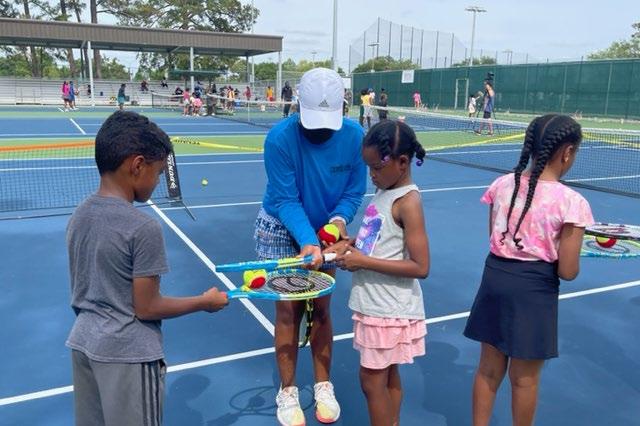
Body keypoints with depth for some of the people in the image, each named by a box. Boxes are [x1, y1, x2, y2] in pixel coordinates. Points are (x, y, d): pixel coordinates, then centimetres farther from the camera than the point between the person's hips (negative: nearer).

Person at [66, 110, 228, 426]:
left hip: (83, 344, 7)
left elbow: (81, 292, 9)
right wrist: (204, 302, -6)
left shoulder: (79, 216, 0)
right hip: (127, 354, -7)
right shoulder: (143, 228, -23)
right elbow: (147, 308, -17)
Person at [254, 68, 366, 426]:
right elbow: (285, 199, -25)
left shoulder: (355, 136, -18)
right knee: (289, 312, 2)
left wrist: (339, 218, -29)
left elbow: (354, 191, -11)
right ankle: (288, 392, 19)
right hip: (283, 231, -2)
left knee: (321, 309, 10)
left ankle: (324, 386, 27)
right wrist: (307, 241, -36)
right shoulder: (280, 137, -27)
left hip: (326, 231, 3)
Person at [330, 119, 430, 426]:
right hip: (377, 305, 8)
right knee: (388, 376, 20)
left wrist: (363, 261, -23)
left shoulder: (408, 202, -19)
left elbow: (420, 267, -24)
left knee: (371, 380, 4)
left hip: (389, 309, -8)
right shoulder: (384, 191, 5)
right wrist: (352, 244, -2)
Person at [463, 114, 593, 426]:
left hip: (495, 277, 4)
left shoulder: (501, 185, -3)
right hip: (534, 290, -4)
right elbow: (567, 272, -13)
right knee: (524, 379, 16)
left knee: (489, 370, 20)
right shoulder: (570, 201, -16)